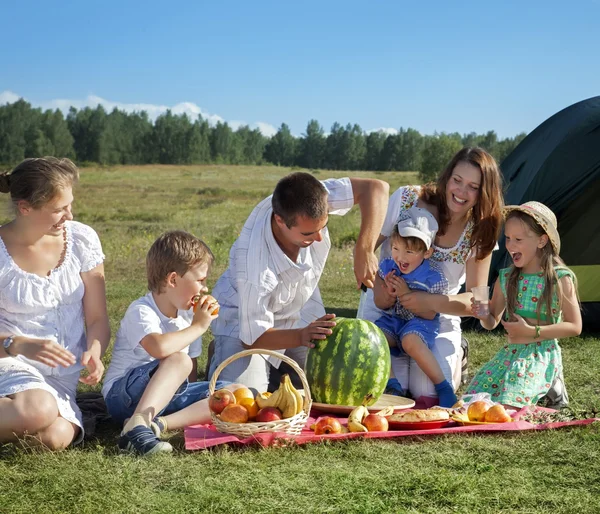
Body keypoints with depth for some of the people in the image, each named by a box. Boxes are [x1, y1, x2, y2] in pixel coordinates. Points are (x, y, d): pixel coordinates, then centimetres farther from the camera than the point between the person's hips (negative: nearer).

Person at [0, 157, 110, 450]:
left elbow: (97, 319, 4)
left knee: (57, 437, -27)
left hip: (64, 375, 4)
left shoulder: (82, 239, -1)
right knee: (39, 410, -37)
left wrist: (94, 352, -17)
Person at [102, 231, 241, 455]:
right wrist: (198, 326, -24)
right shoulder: (141, 312, -15)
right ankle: (138, 425, -44)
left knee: (236, 393, -11)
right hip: (124, 394, -8)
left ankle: (158, 424, -26)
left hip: (166, 395, 8)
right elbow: (159, 348, -38)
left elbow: (191, 370, 14)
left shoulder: (187, 314, 8)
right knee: (178, 360, -33)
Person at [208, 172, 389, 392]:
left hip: (301, 311, 5)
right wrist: (301, 336, -48)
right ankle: (220, 357, 11)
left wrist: (364, 250, -38)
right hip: (247, 317, -5)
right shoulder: (256, 265, -41)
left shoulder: (309, 200, -32)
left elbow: (377, 188, -28)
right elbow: (253, 338, -30)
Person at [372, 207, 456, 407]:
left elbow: (430, 314, -16)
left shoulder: (434, 277, -15)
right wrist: (389, 293, -20)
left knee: (411, 340, -37)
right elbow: (380, 304, 4)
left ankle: (444, 388, -23)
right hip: (393, 320, 5)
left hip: (421, 323, -5)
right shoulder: (387, 267, -2)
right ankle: (392, 386, -19)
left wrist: (406, 294, -24)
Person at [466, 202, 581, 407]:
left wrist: (531, 333, -15)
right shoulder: (505, 278, 9)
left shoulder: (561, 279, -6)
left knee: (508, 404, -27)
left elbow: (574, 326, -7)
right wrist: (483, 315, -7)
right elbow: (492, 323, 18)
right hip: (510, 353, 5)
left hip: (541, 356, -5)